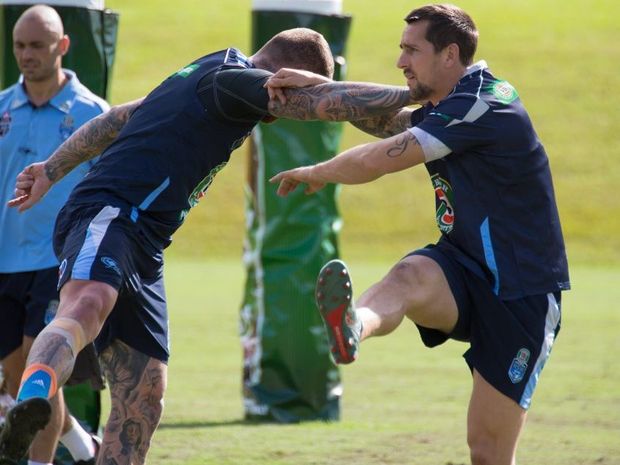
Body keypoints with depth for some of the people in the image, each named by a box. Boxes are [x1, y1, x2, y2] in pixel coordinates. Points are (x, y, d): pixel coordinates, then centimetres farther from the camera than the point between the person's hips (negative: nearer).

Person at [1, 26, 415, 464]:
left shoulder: (207, 78, 25)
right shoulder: (232, 79, -7)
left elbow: (116, 118, 32)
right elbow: (330, 102, -13)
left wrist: (52, 169, 36)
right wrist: (413, 94, -5)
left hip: (142, 250, 11)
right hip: (106, 215, -11)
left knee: (144, 400, 4)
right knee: (87, 306, -41)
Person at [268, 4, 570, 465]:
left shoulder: (482, 107, -18)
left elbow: (378, 160, -18)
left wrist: (314, 174, -2)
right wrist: (319, 86, 1)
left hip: (522, 295, -6)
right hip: (465, 271, 6)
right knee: (411, 276, -32)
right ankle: (352, 327, -65)